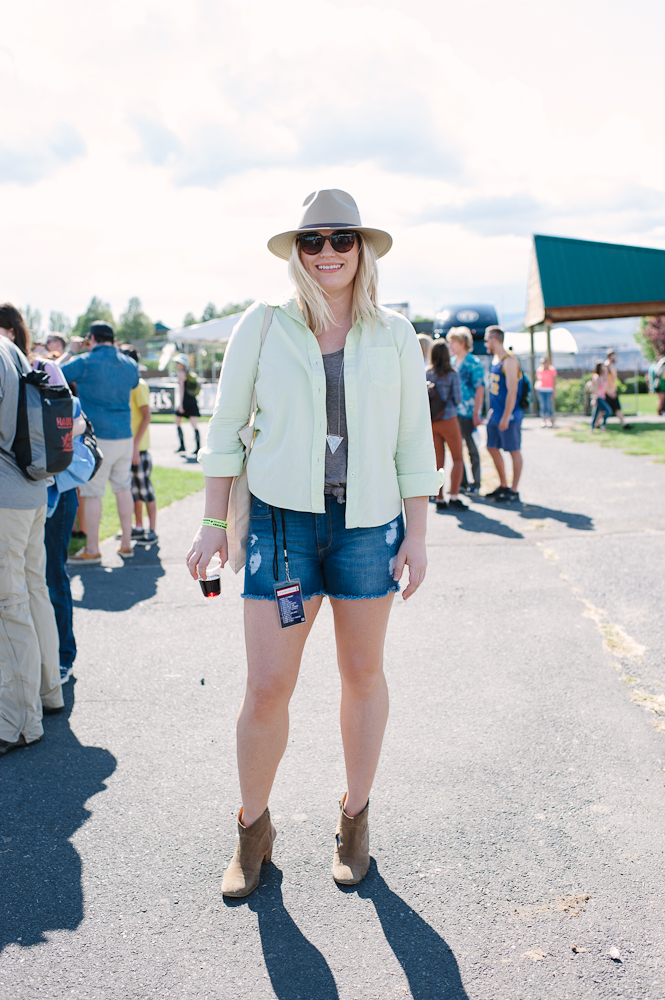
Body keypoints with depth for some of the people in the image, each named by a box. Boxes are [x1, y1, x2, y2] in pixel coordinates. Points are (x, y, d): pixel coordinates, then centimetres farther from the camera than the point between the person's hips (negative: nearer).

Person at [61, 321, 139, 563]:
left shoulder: (85, 363, -10)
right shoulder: (130, 364, 8)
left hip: (98, 437, -6)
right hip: (125, 436, 6)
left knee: (91, 492, 1)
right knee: (123, 488, 14)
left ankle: (92, 550, 6)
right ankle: (126, 544, 19)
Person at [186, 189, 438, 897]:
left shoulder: (394, 335, 3)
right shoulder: (263, 327, 0)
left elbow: (413, 441, 6)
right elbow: (225, 429, 5)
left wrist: (416, 535, 3)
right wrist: (213, 525, 1)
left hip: (369, 524, 1)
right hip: (282, 520, -1)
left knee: (362, 674, 11)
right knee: (267, 687, -2)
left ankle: (354, 819, 32)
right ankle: (253, 830, 22)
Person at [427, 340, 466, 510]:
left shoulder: (426, 373, -1)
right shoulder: (452, 374, -11)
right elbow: (458, 398, -10)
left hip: (431, 422, 4)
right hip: (448, 420, -4)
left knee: (438, 461, 10)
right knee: (457, 459, 7)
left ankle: (439, 499, 10)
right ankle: (454, 496, -4)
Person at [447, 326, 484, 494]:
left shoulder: (473, 363, -8)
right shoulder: (452, 362, 12)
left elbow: (480, 389, -12)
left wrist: (476, 413, -17)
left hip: (468, 413, -7)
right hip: (453, 412, 7)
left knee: (472, 449, 1)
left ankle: (476, 484, 10)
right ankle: (462, 483, 19)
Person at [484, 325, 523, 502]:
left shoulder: (509, 361, -17)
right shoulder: (495, 359, 12)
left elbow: (512, 391, -21)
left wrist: (505, 417, -23)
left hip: (509, 415, -9)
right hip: (495, 414, 9)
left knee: (514, 450, 0)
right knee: (492, 448, 13)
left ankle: (514, 491, 6)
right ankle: (503, 485, 25)